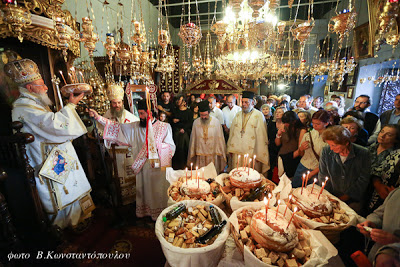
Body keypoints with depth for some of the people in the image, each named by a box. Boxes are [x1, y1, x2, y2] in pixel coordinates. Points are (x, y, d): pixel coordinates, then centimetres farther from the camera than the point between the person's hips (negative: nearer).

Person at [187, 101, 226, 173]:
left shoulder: (216, 122, -4)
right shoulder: (196, 122, 1)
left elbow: (220, 138, 2)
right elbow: (193, 139, 7)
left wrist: (221, 153, 4)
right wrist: (191, 154, 10)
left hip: (213, 154, -1)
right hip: (200, 155, 1)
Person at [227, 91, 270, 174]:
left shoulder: (259, 115, -4)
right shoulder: (238, 115, 12)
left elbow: (261, 135, -7)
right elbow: (232, 132, 13)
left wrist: (259, 154, -10)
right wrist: (231, 148, 9)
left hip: (251, 153, -4)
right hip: (237, 151, 4)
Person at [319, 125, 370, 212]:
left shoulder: (363, 153, -11)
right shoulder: (326, 151, -8)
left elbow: (363, 180, -5)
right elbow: (322, 176, 1)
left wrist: (346, 196, -8)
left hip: (353, 199, -1)